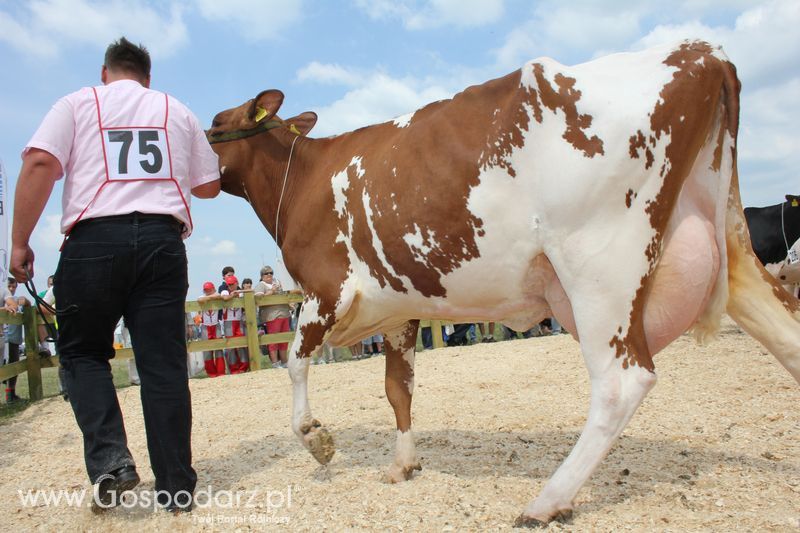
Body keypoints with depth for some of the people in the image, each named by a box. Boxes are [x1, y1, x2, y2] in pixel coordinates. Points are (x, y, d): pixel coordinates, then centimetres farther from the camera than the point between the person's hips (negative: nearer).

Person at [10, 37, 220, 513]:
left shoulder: (78, 103, 12)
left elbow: (40, 165, -3)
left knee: (82, 353, 14)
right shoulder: (178, 111, 19)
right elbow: (210, 186, 20)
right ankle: (176, 486, 7)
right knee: (163, 362, 3)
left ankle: (109, 459, -3)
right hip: (163, 239, 2)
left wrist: (20, 241, -1)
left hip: (93, 238, -1)